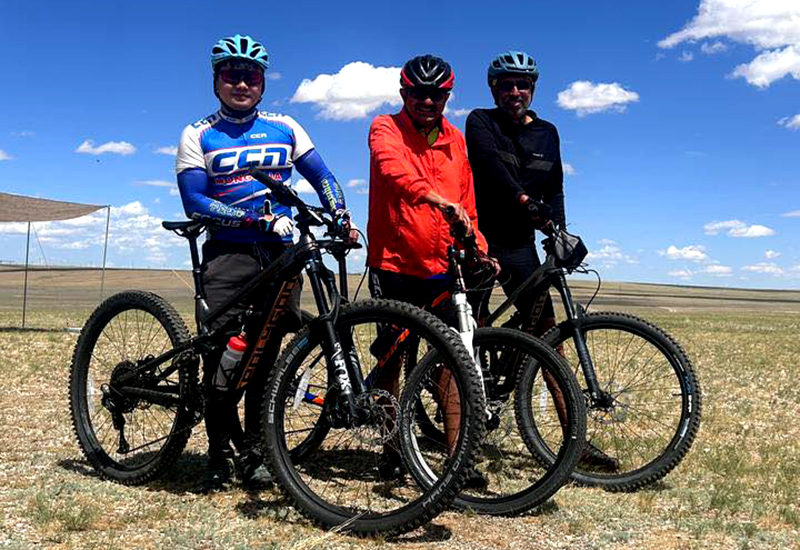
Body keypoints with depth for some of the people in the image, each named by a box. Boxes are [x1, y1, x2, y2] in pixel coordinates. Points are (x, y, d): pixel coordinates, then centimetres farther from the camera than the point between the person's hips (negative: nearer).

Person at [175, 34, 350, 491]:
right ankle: (220, 454, 9)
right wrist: (259, 219, -16)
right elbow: (195, 201, -6)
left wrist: (340, 216, -8)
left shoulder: (284, 128, 13)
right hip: (229, 254, -2)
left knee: (266, 356, 3)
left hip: (280, 253, 2)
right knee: (224, 359, -7)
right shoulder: (199, 135, 5)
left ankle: (256, 452, 15)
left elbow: (321, 175, 11)